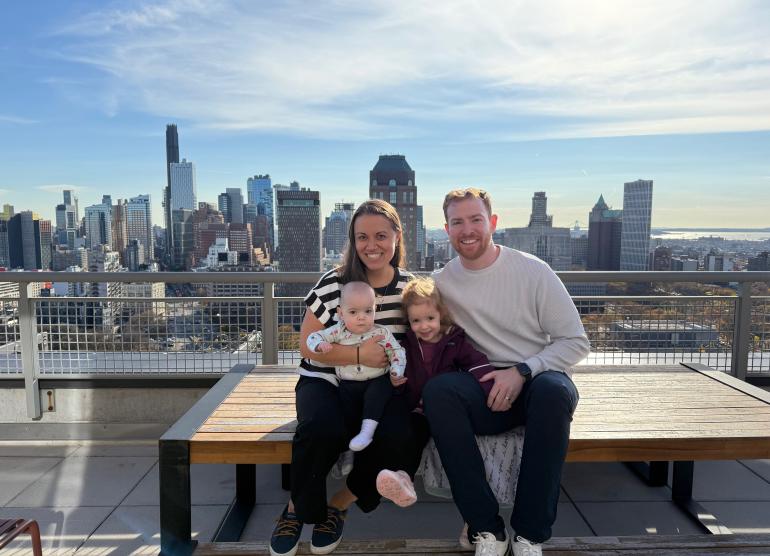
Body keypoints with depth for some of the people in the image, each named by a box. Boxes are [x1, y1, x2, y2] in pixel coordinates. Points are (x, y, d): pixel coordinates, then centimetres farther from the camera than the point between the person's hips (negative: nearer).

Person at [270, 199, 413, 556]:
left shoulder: (410, 287, 1)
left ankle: (339, 506, 0)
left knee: (395, 435, -29)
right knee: (322, 427, -34)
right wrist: (359, 354, -20)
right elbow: (307, 346, -7)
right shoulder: (333, 284, -8)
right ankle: (298, 509, -1)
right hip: (326, 381, -2)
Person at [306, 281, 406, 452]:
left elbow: (397, 352, -1)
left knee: (377, 392, -29)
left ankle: (368, 430, -27)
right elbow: (313, 337, -2)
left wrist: (396, 373, -16)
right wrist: (321, 345, -24)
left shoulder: (382, 333, -5)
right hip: (349, 383, 2)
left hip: (377, 380, -2)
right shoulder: (338, 331, -4)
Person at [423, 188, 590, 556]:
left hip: (537, 381, -1)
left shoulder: (532, 271, -3)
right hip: (485, 393, 2)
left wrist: (522, 371, -16)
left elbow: (576, 342, -2)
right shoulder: (441, 283, 4)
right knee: (437, 390, -30)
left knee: (553, 389, -36)